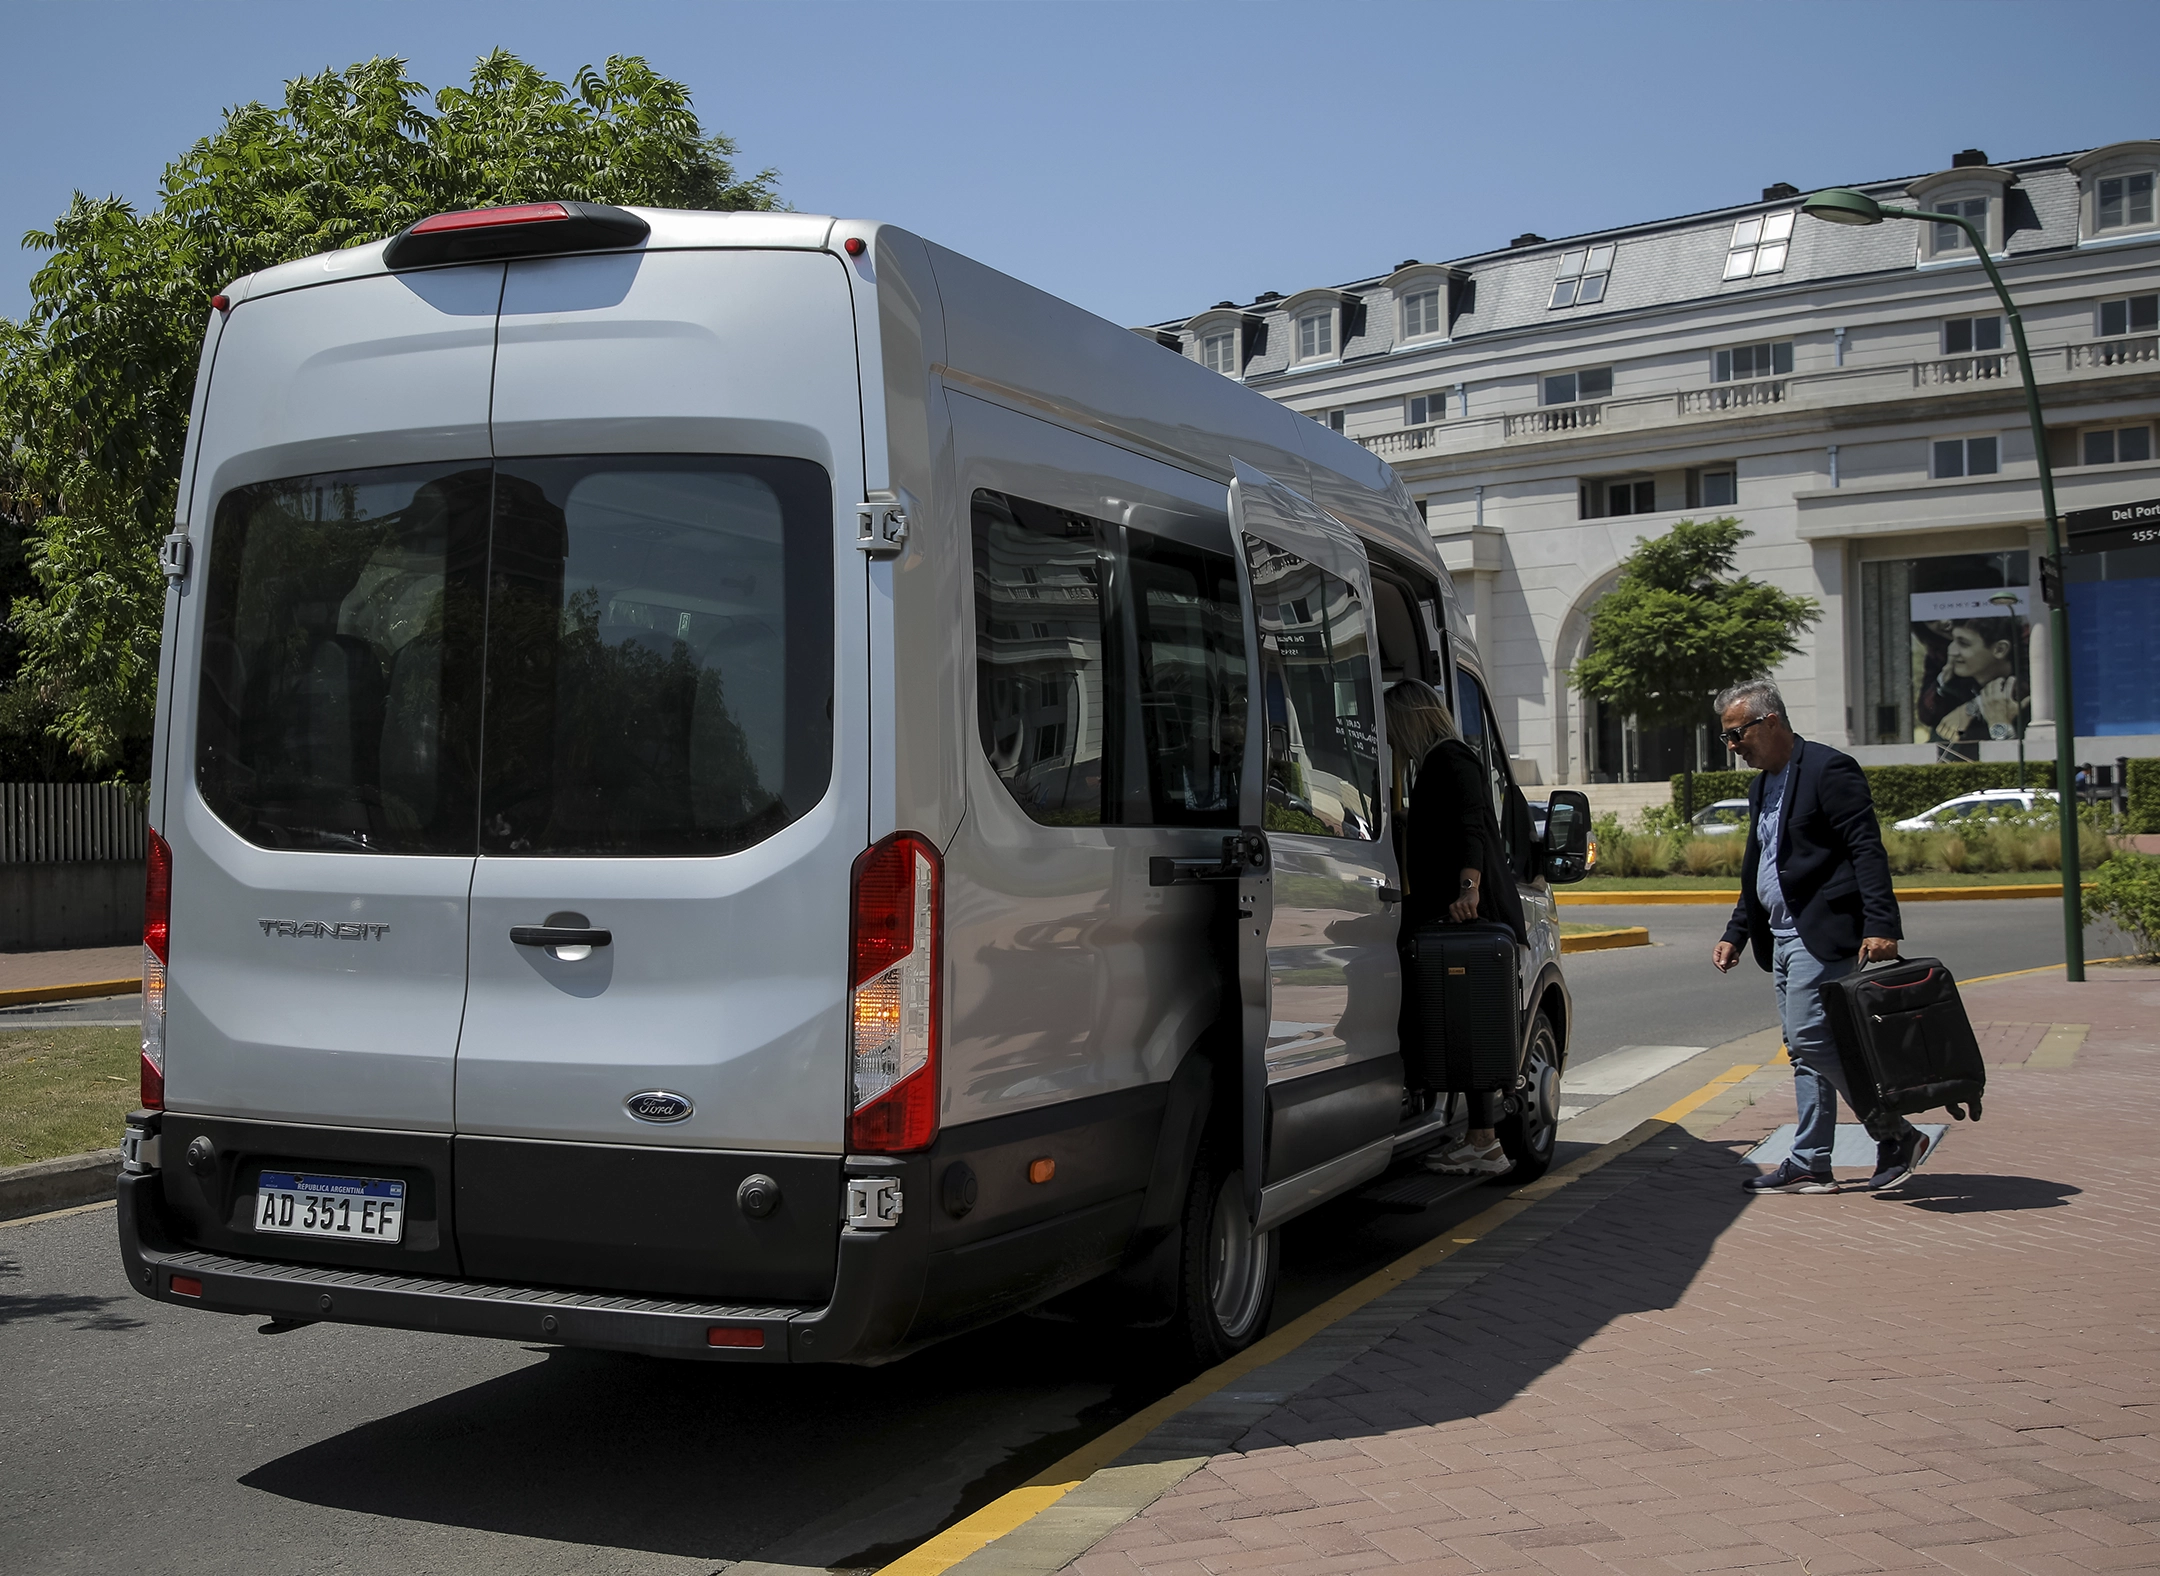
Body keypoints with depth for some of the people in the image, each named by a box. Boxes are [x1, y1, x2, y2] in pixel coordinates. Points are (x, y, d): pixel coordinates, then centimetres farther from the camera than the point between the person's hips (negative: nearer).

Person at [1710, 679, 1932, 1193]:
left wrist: (1880, 927, -25)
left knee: (1810, 1039, -14)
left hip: (1822, 935, -9)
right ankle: (1810, 1166, 12)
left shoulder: (1829, 769, -10)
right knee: (1805, 1051, 9)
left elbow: (1868, 852, -17)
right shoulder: (1762, 786, 18)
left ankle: (1896, 1133, -1)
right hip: (1783, 939, 10)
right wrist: (1735, 935, 20)